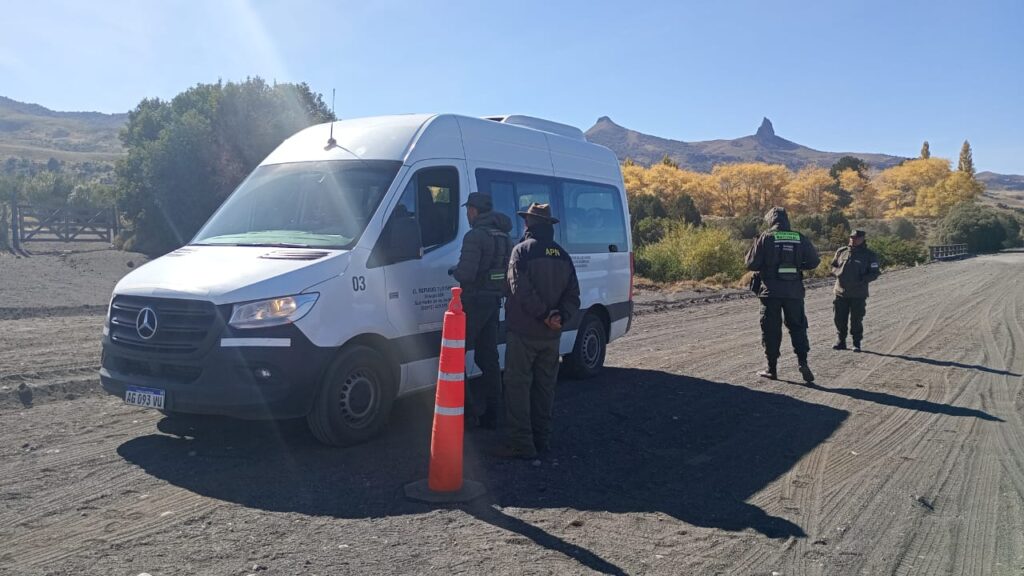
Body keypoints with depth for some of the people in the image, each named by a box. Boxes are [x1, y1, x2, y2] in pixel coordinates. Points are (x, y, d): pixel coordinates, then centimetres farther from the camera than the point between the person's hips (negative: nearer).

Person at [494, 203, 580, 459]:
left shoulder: (523, 250, -8)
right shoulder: (563, 255, 12)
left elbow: (522, 290, -20)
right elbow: (572, 295, 5)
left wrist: (544, 315, -16)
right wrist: (560, 317, -7)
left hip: (524, 332, -6)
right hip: (551, 335, 6)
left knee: (517, 385, -3)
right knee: (544, 386, 14)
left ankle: (521, 444, -6)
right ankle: (542, 439, 21)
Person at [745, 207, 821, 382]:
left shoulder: (765, 238, -6)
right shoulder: (800, 238, 3)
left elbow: (751, 264, -8)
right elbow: (814, 261, 7)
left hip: (770, 291, -2)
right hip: (794, 291, 2)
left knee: (771, 329, 6)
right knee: (797, 327, 13)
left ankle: (772, 368, 10)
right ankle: (803, 363, 0)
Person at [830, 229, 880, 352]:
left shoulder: (869, 255, 1)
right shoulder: (841, 252, 9)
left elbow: (874, 273, 0)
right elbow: (833, 266, 18)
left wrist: (862, 279, -18)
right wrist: (838, 273, -5)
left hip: (858, 295, -3)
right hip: (841, 292, 3)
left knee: (856, 320, 1)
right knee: (840, 318, 5)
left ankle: (857, 343, 13)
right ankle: (840, 341, 19)